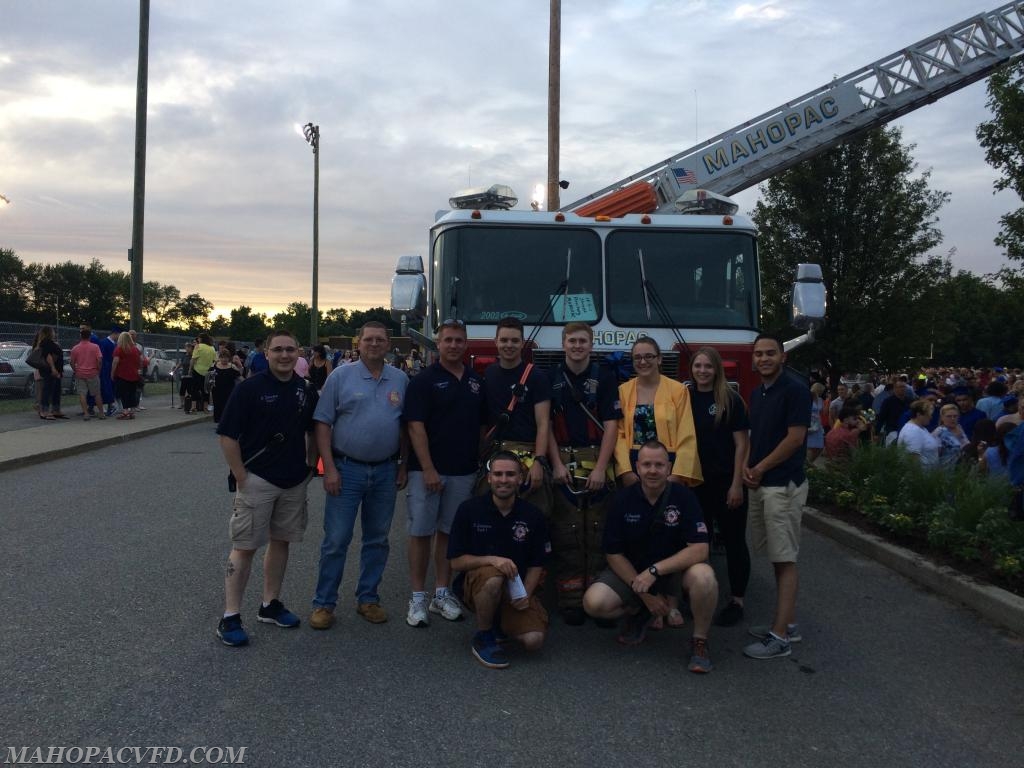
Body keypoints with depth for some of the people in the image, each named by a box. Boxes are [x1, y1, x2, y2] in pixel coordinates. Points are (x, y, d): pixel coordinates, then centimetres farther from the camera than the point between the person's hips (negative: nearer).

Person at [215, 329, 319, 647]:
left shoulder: (306, 391, 4)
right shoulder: (249, 388, -11)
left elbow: (314, 433, 17)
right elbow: (228, 436, -11)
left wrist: (310, 466, 10)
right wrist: (240, 477, -13)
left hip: (295, 482, 5)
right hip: (257, 480, -5)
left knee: (281, 541, 14)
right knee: (245, 546, -1)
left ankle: (270, 605, 27)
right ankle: (230, 617, 5)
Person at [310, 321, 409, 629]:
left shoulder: (400, 380, 6)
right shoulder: (341, 376, -3)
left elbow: (407, 427, 12)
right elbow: (323, 424, -4)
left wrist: (403, 465, 6)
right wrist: (329, 468, -10)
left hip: (386, 471, 3)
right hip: (346, 468, -3)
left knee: (377, 540, 12)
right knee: (336, 540, 0)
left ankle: (368, 598, 25)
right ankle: (324, 603, 11)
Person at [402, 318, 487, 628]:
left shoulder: (477, 381, 10)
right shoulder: (425, 380, -5)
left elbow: (483, 426, 16)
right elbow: (415, 426, -11)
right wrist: (428, 469, -17)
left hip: (464, 472, 5)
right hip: (427, 471, -4)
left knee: (449, 533, 11)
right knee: (421, 533, 1)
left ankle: (442, 594, 20)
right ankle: (418, 598, 9)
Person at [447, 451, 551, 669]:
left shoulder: (532, 515, -1)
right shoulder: (469, 509, -8)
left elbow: (536, 565, 6)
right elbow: (456, 561, -9)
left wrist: (525, 594, -12)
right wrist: (492, 560, -26)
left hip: (517, 591, 3)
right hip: (475, 584, -3)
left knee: (534, 640, -21)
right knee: (492, 578, -38)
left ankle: (501, 623, 15)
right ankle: (483, 637, -10)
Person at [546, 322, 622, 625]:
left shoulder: (605, 377, 5)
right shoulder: (550, 379, 8)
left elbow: (611, 425, -1)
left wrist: (600, 469, -10)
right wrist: (557, 464, -6)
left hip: (597, 463, 0)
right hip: (563, 464, 0)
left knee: (598, 532, 0)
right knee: (565, 535, -1)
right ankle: (570, 602, 4)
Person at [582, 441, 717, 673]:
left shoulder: (683, 496, -15)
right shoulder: (623, 500, -10)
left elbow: (700, 549, -21)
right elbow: (614, 554, -6)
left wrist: (655, 571, -29)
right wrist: (644, 594, -12)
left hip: (675, 569, -2)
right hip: (630, 571, 2)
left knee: (703, 576, -35)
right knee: (594, 602, -23)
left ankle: (699, 641, -8)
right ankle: (637, 613, 12)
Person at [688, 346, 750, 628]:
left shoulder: (730, 400, -6)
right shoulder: (686, 398, 5)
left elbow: (742, 444, -7)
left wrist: (737, 484, -13)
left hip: (726, 482, -4)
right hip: (696, 482, 4)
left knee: (733, 541, 4)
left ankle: (737, 601, 13)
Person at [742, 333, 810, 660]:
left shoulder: (795, 390, -10)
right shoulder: (757, 393, 14)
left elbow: (795, 438, -15)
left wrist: (760, 468, -10)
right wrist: (747, 467, 0)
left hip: (783, 485, -8)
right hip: (760, 485, 8)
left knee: (785, 559, -5)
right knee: (777, 558, 13)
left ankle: (780, 637, -3)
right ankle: (787, 623, 22)